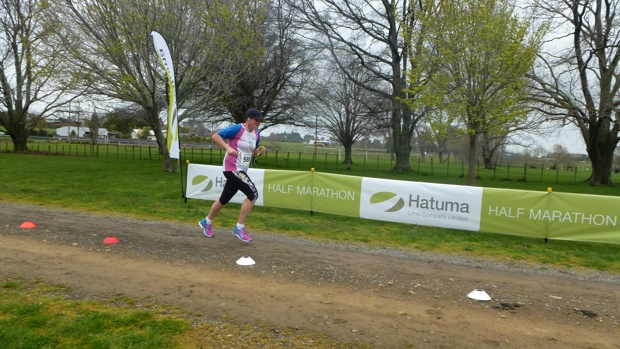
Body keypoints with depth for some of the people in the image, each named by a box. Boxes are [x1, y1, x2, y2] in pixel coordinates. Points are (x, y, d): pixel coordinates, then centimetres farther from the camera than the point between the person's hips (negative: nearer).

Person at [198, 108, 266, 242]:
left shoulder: (256, 135, 8)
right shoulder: (237, 129, -15)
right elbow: (215, 136, -12)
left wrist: (259, 151, -1)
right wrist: (228, 147, -24)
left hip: (241, 171, 9)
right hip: (232, 169, -8)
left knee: (224, 199, 19)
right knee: (253, 193, -19)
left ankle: (207, 222, 40)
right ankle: (239, 228, -8)